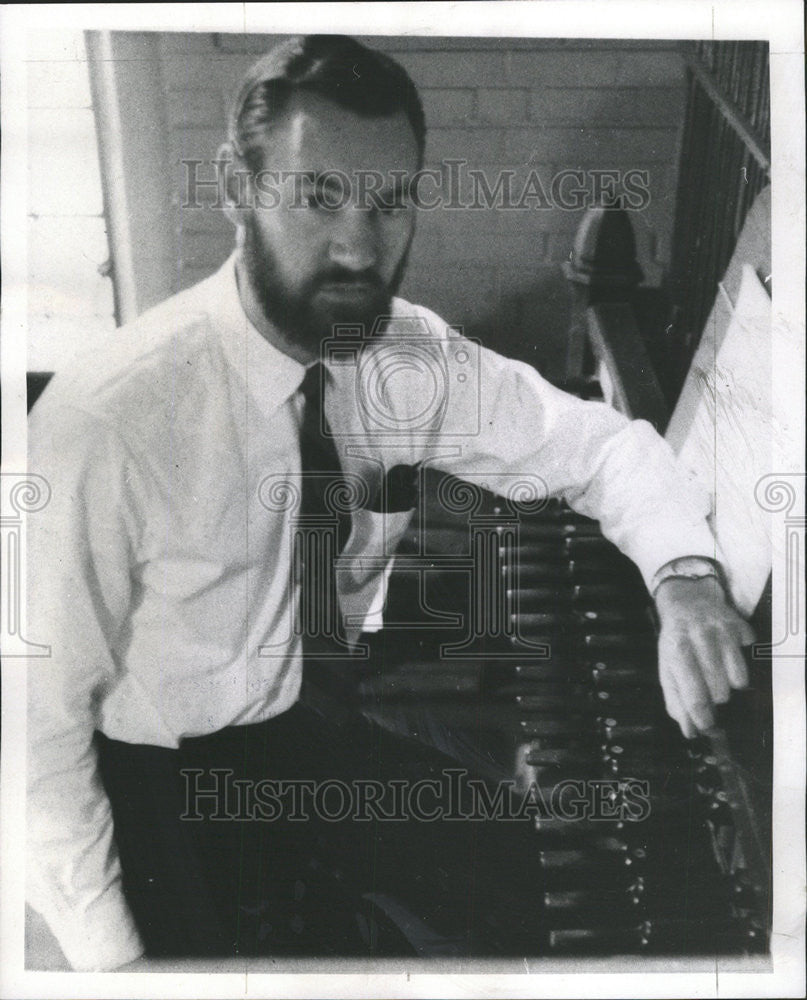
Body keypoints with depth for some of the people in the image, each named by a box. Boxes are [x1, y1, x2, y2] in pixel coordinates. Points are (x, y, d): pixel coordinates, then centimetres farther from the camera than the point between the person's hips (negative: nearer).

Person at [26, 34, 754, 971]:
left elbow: (600, 442, -3)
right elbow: (41, 720, -20)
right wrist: (109, 960, -19)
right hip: (159, 782, -3)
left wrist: (686, 577, -22)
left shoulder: (411, 358, -11)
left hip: (333, 728, 4)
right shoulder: (103, 425, -28)